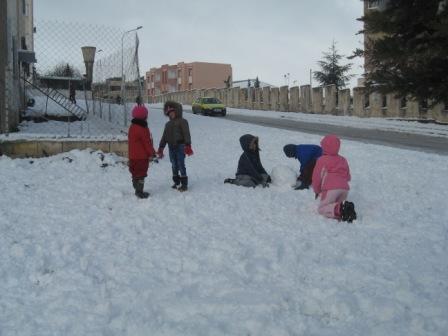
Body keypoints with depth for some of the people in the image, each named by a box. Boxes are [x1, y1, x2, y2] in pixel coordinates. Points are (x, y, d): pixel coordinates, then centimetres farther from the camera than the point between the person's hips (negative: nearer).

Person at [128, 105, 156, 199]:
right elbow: (147, 142, -16)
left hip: (133, 155, 9)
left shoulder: (132, 127, 8)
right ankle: (139, 192, 2)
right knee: (141, 174, -1)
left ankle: (138, 190, 27)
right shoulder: (142, 129, -21)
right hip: (141, 156, -9)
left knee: (136, 173, 16)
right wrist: (152, 152, -2)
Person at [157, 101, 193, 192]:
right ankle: (176, 182, 23)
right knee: (174, 165, 11)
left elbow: (186, 134, -13)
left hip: (180, 146, -7)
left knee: (181, 165, -7)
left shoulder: (182, 121, -4)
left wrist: (187, 146, -22)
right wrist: (161, 148, 16)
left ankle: (184, 184, -1)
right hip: (171, 147, 7)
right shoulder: (168, 124, 17)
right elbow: (164, 137, 20)